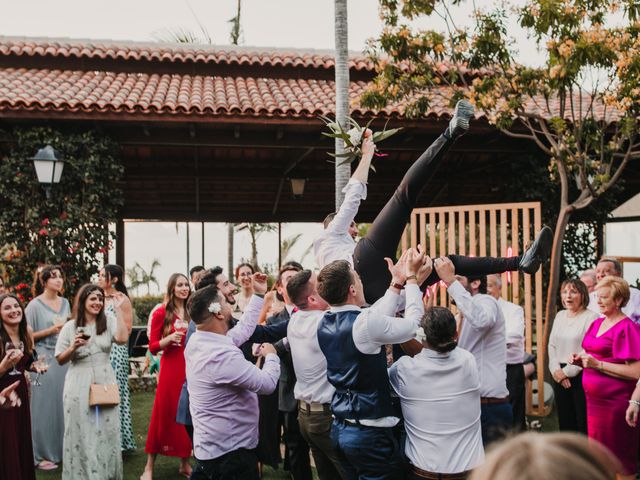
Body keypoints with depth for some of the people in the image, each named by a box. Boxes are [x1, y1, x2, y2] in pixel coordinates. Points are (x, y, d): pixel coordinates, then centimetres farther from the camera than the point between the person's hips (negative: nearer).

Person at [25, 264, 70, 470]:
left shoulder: (65, 303, 12)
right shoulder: (35, 305, -5)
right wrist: (52, 330, -13)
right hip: (44, 360, -5)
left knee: (64, 404, 7)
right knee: (45, 405, -3)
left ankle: (62, 450, 18)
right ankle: (43, 455, 5)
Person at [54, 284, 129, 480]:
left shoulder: (109, 322, 2)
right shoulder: (70, 326, 0)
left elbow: (122, 338, -19)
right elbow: (60, 360, 4)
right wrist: (73, 348, -15)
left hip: (104, 383, 1)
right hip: (79, 386, -1)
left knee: (106, 431, 6)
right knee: (81, 433, 4)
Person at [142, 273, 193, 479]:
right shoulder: (161, 313, -4)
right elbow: (153, 347, -3)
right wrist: (170, 338, -19)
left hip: (191, 367, 4)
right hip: (170, 368, -4)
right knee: (164, 414, -2)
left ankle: (185, 463, 19)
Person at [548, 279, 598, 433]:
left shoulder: (591, 317, -8)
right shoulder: (560, 316, 14)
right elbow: (552, 345, 13)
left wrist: (567, 371, -11)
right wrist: (556, 370, -1)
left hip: (581, 376, -6)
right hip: (560, 377, 6)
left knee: (584, 423, -4)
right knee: (564, 421, 11)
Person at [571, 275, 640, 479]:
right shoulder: (597, 323, 10)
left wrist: (598, 364, -20)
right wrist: (581, 360, 4)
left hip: (615, 401, -8)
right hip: (594, 399, 8)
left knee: (621, 461, 3)